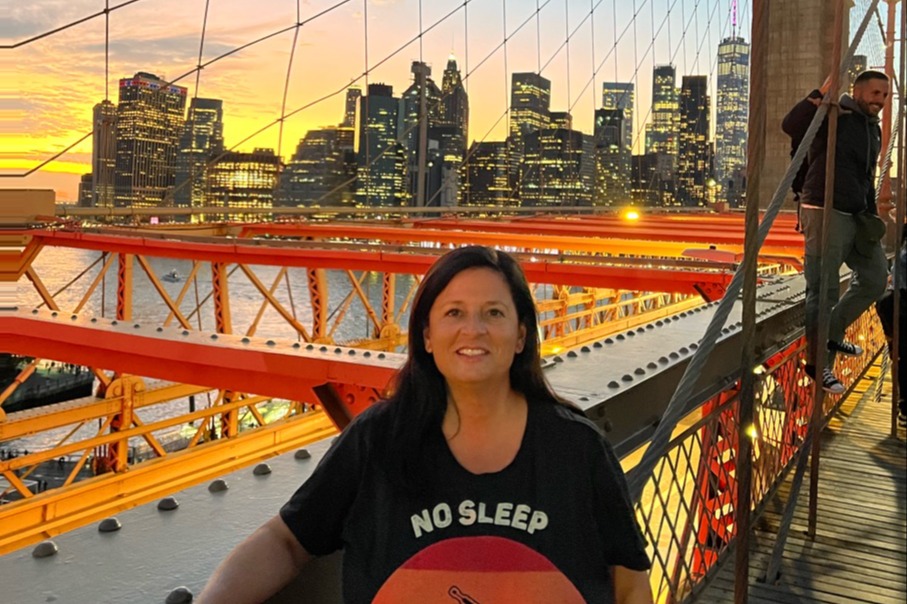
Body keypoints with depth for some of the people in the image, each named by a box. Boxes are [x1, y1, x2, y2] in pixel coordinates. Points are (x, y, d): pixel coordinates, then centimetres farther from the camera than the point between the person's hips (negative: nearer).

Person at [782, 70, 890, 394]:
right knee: (823, 290, -6)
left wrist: (872, 214, 19)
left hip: (857, 216, 9)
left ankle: (832, 334, 30)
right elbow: (791, 125, -26)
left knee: (875, 277, 15)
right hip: (824, 212, -9)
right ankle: (817, 363, 4)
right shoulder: (834, 115, -8)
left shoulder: (874, 129, 18)